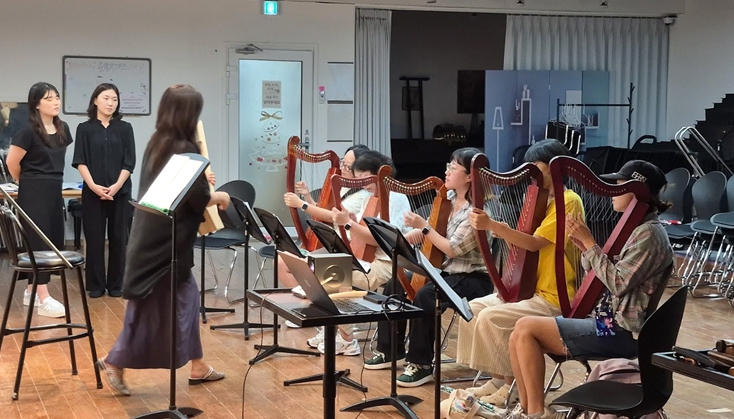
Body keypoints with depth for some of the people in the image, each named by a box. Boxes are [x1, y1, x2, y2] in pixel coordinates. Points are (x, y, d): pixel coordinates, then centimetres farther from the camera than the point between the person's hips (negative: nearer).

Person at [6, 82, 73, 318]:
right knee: (38, 241, -7)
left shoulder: (63, 129, 7)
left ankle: (31, 292, 20)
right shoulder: (28, 131, -13)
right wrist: (26, 182, 6)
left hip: (54, 191, 7)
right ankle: (44, 299, -7)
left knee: (53, 241, 8)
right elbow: (12, 162, -8)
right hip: (34, 192, -7)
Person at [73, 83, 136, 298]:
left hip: (120, 192, 1)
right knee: (94, 238, 2)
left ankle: (116, 284, 12)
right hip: (93, 192, -1)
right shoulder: (85, 128, 4)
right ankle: (96, 285, 10)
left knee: (118, 238, 3)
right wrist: (93, 186, -14)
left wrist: (116, 186, -12)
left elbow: (129, 162, 1)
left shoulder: (125, 128, 6)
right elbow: (80, 161, -2)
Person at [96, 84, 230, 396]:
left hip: (152, 236, 9)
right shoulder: (185, 150, -18)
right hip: (166, 241, -9)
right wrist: (220, 196, 3)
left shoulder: (156, 143, 7)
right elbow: (199, 199, -16)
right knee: (152, 307, 2)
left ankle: (197, 365, 17)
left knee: (187, 295, 13)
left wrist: (202, 183, 22)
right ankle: (115, 362, 9)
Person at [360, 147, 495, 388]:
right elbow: (434, 230, 11)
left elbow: (452, 250, -22)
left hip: (473, 280, -9)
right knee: (395, 284, 4)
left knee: (424, 295, -31)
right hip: (447, 272, 9)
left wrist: (423, 227, -19)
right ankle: (390, 350, 15)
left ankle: (421, 364, -20)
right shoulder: (448, 199, 6)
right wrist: (415, 232, -12)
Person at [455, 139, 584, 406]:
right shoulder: (545, 200, 15)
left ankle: (512, 385, -7)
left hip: (555, 299, -10)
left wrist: (493, 225, -31)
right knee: (474, 308, -1)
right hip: (532, 289, 10)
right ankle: (498, 379, 3)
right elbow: (526, 247, 15)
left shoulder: (568, 201, -15)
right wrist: (504, 234, -4)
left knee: (491, 318, -22)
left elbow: (535, 243, -24)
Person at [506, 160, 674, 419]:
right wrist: (583, 246, -2)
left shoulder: (649, 233, -15)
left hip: (620, 332, -10)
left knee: (526, 328, -14)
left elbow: (618, 283, -23)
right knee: (520, 336, 1)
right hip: (610, 321, 10)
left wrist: (589, 242, -18)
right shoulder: (636, 227, 15)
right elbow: (601, 276, 15)